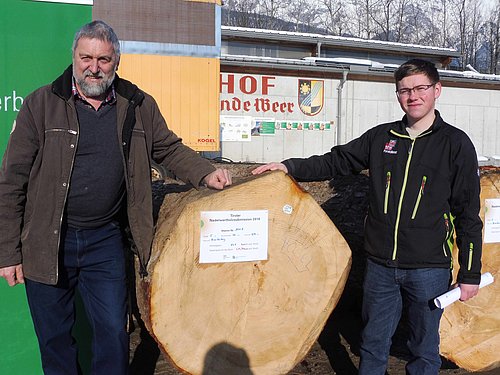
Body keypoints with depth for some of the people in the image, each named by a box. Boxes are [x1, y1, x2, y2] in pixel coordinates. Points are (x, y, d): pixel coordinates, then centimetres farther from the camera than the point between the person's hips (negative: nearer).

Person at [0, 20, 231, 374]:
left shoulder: (140, 106, 0)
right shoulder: (41, 104, -7)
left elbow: (170, 148, 11)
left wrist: (206, 173, -10)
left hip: (105, 239, 1)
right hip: (47, 243, -1)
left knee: (114, 332, 8)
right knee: (54, 338, 14)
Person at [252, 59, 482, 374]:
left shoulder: (456, 143, -4)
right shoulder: (381, 137, 4)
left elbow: (468, 214, -3)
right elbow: (336, 161, 10)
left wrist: (471, 273, -3)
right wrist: (289, 167, -4)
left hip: (429, 268, -2)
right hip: (380, 265, 3)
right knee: (373, 345, 17)